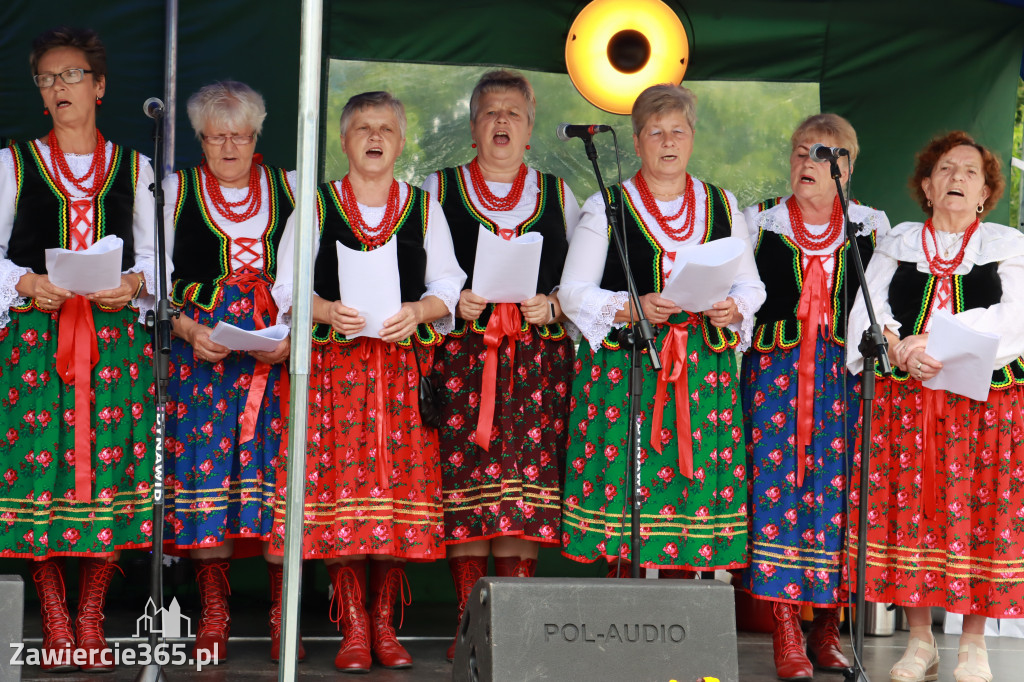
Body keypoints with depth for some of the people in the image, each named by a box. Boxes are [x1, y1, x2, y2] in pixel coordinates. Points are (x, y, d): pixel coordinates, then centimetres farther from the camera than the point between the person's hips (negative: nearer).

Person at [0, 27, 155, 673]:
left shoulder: (133, 167, 14)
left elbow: (154, 252, 12)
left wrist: (134, 284, -8)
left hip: (115, 332, 1)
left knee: (111, 461, -5)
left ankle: (92, 618, 5)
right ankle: (55, 620, 4)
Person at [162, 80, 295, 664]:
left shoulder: (289, 187, 12)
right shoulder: (178, 190, 10)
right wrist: (189, 330, -9)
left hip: (280, 349, 0)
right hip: (200, 346, 0)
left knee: (279, 466, -6)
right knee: (205, 462, -5)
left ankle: (282, 614, -1)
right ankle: (214, 612, 4)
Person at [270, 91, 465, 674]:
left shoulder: (424, 209, 15)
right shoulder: (316, 206, 11)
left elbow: (448, 290, 10)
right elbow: (289, 290, 7)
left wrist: (418, 311, -10)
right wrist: (328, 311, -13)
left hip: (405, 367, 1)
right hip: (334, 363, -1)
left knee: (401, 486, -5)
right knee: (341, 487, -8)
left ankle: (385, 624, 5)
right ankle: (353, 628, -1)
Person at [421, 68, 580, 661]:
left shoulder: (558, 195, 17)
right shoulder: (440, 189, 13)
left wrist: (550, 307, -5)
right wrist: (454, 303, -8)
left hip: (537, 357, 1)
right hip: (462, 354, -1)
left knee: (526, 487, -7)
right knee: (466, 481, -9)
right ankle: (469, 621, -3)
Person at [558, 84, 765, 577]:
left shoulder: (723, 207, 15)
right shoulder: (607, 207, 5)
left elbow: (751, 286, 18)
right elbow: (573, 292, 1)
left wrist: (734, 309, -5)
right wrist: (631, 308, -15)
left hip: (703, 368, 3)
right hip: (624, 366, -2)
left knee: (694, 480, -3)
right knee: (623, 481, -10)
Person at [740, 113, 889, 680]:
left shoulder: (872, 227, 12)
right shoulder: (758, 222, 10)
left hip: (844, 376, 1)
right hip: (774, 370, -1)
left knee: (837, 487, -4)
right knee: (778, 484, -10)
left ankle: (827, 633, 6)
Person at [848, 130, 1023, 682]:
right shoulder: (897, 243, 14)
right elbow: (866, 313, 3)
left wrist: (933, 342, -17)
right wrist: (901, 349, -18)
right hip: (905, 401, 2)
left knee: (978, 510, -4)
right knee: (909, 508, -1)